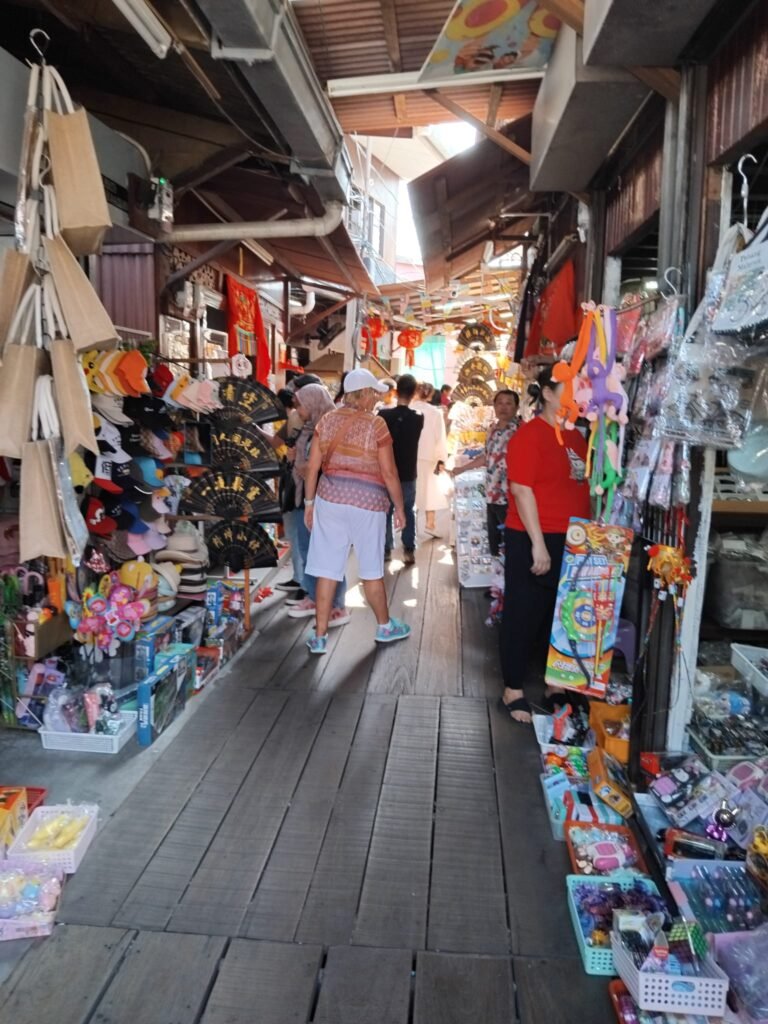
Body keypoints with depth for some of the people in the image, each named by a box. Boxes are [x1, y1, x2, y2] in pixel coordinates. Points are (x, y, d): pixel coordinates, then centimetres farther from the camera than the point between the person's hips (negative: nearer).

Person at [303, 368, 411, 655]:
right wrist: (399, 507, 3)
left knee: (326, 569, 7)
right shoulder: (376, 424, -9)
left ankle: (319, 636, 14)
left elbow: (312, 467, 4)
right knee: (371, 569, 12)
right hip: (367, 501, -3)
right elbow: (389, 473, -8)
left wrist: (309, 503, 13)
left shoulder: (327, 421, 4)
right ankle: (385, 627, 31)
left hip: (330, 497, 4)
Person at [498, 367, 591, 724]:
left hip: (571, 542, 7)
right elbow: (521, 491, -16)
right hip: (532, 540, -7)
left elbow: (582, 488, 17)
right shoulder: (530, 434, -11)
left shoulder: (576, 437, 12)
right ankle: (512, 691, 17)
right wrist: (538, 543, -19)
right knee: (524, 614, 4)